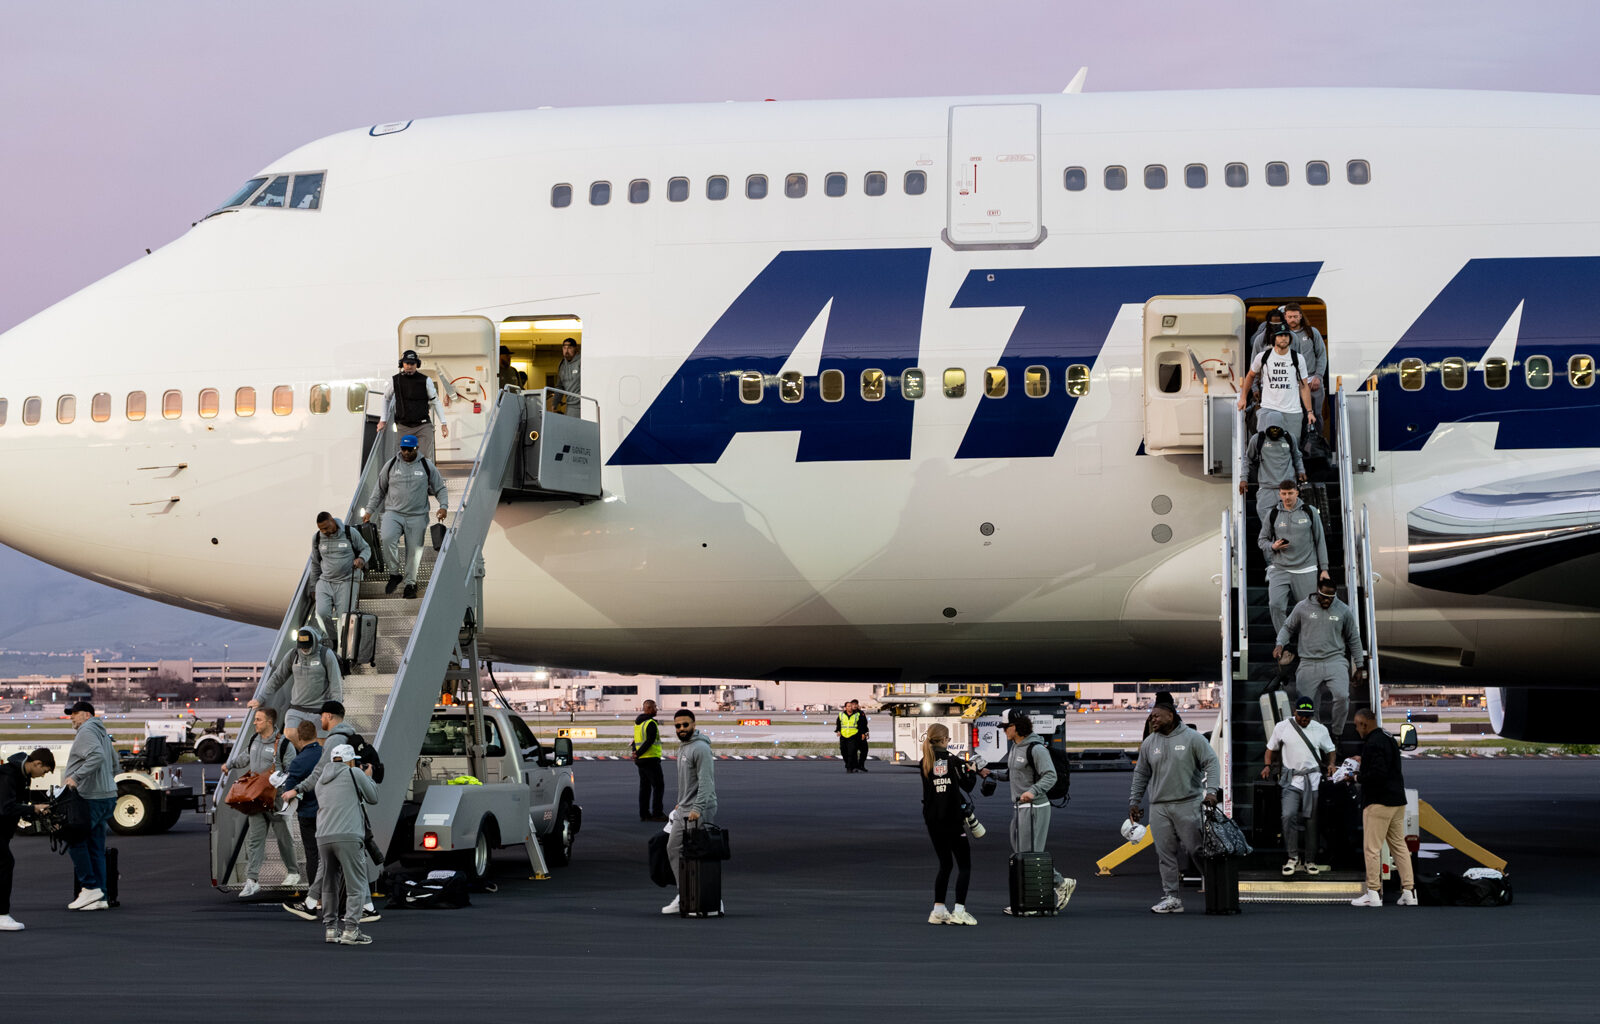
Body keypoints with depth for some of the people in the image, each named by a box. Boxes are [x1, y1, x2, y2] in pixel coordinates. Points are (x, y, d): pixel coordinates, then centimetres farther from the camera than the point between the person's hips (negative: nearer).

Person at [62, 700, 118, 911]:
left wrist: (76, 777, -28)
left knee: (75, 841, -5)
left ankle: (90, 887, -9)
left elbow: (97, 756, -26)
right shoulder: (102, 733, 22)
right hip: (107, 797, 10)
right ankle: (100, 897, 6)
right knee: (96, 848, 8)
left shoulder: (87, 731, -8)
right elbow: (113, 765, 28)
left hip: (91, 798, -10)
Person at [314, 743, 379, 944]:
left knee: (330, 884, 17)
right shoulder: (354, 773, 4)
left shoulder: (320, 782, 22)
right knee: (356, 885, -2)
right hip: (348, 837, -6)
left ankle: (330, 928, 17)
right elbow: (373, 798, 13)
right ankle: (350, 930, -9)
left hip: (323, 837, 6)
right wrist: (368, 777, 30)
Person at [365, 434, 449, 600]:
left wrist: (444, 506, -6)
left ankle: (410, 583, 18)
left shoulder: (427, 466, 5)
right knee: (386, 538, -26)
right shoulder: (391, 465, 6)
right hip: (393, 513, 0)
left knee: (414, 550, 0)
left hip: (417, 516, 0)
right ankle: (394, 574, -10)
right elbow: (379, 489, 16)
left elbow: (440, 488, 12)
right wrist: (370, 510, 12)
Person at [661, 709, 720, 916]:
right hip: (683, 811, 10)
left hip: (699, 812, -10)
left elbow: (705, 782, -23)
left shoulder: (700, 748, -15)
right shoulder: (682, 747, 16)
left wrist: (697, 809, -30)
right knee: (674, 849, 10)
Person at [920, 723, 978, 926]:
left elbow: (927, 790, 11)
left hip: (932, 820, 5)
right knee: (964, 865, 3)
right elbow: (967, 786, -4)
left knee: (944, 865, 15)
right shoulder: (953, 760, -8)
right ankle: (959, 911, -7)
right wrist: (971, 771, 17)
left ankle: (938, 911, 10)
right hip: (953, 819, -5)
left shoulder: (925, 763, 3)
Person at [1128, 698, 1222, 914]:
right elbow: (1141, 774, 17)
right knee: (1165, 854, 1)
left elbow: (1211, 763, -3)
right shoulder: (1149, 743, 11)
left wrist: (1211, 790, -15)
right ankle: (1171, 897, 4)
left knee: (1196, 848, -6)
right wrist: (1134, 801, 14)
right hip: (1159, 808, 4)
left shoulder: (1192, 738, -1)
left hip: (1188, 803, -4)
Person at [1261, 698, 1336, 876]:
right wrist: (1268, 765, -2)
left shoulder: (1320, 729, 6)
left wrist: (1331, 764, -1)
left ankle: (1310, 861, 14)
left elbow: (1330, 750, 18)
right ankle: (1293, 857, -7)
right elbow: (1271, 748, 14)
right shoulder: (1282, 727, 2)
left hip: (1313, 780, 1)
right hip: (1291, 779, -1)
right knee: (1289, 816, -18)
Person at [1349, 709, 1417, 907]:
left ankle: (1374, 893, -3)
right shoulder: (1388, 738, 14)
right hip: (1397, 801, 10)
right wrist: (1362, 761, 20)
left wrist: (1357, 777, -11)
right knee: (1399, 846, 11)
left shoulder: (1373, 744, -17)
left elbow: (1377, 774, -26)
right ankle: (1409, 891, 11)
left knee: (1372, 848, -4)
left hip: (1378, 802, -10)